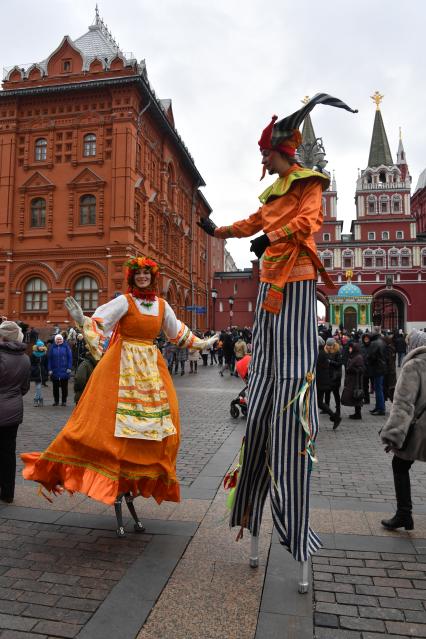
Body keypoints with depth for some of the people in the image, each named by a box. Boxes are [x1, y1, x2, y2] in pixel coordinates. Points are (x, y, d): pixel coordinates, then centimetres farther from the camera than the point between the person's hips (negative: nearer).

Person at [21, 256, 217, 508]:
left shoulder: (162, 305, 11)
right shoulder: (124, 301, -3)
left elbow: (178, 332, 25)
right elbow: (100, 322, -14)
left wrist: (201, 343, 31)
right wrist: (81, 319, -34)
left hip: (152, 365, 5)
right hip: (123, 364, -5)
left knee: (161, 416, 1)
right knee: (111, 415, -9)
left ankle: (143, 476, 14)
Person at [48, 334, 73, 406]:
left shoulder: (66, 346, 0)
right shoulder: (52, 347, 4)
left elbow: (70, 357, -1)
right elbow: (49, 359, 4)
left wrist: (69, 368, -7)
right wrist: (50, 369, -2)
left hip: (64, 370, -2)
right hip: (55, 371, 2)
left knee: (64, 387, 5)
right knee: (55, 387, 8)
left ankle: (64, 401, 15)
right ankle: (56, 401, 19)